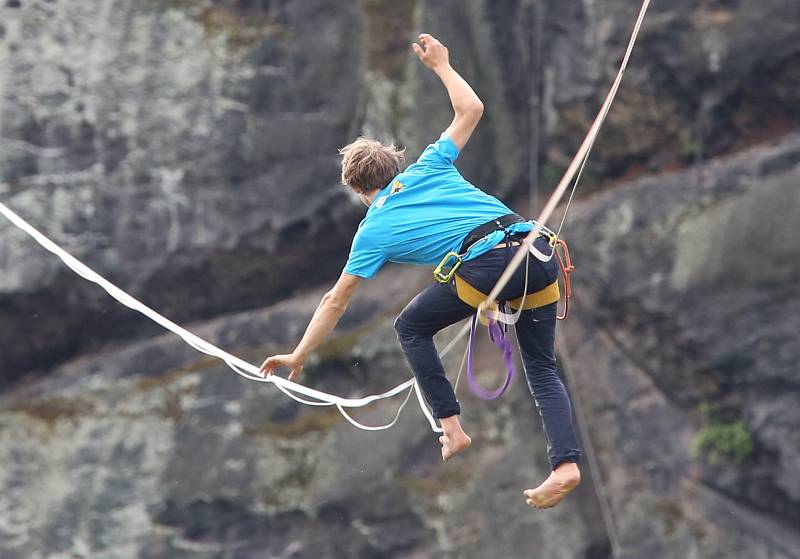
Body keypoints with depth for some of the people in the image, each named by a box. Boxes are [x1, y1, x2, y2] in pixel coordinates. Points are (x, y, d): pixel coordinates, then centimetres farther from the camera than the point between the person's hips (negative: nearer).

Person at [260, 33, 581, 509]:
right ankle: (566, 463, -6)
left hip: (487, 261, -5)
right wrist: (441, 65, 40)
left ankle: (452, 429, 13)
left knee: (411, 327, 20)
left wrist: (298, 356, 31)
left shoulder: (374, 230, 17)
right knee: (543, 368, 14)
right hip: (537, 248, 5)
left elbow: (335, 302, 22)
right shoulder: (427, 167, 24)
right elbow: (471, 109, 30)